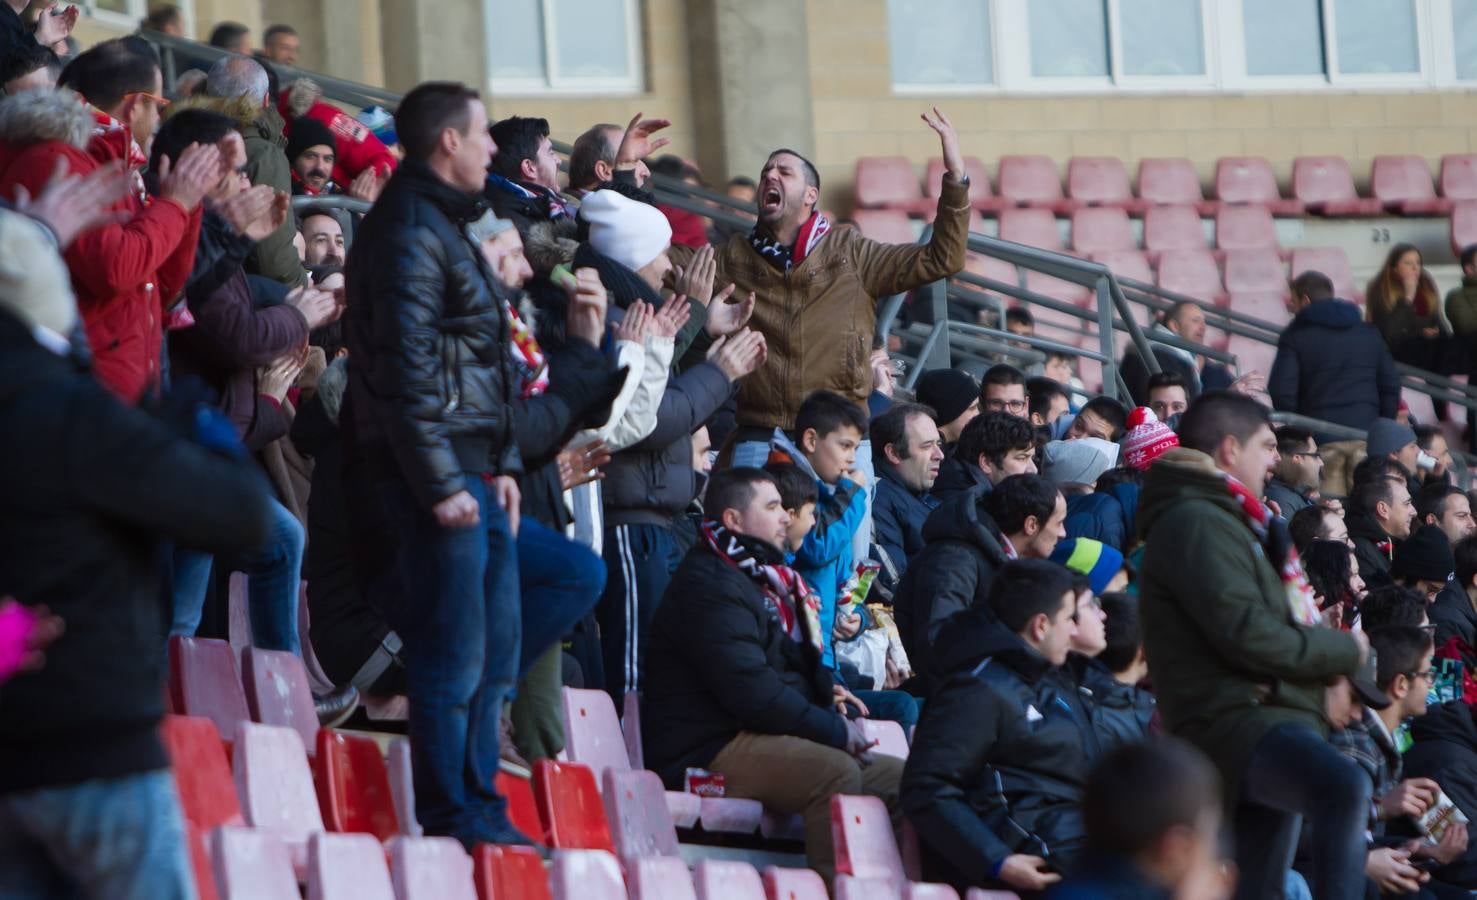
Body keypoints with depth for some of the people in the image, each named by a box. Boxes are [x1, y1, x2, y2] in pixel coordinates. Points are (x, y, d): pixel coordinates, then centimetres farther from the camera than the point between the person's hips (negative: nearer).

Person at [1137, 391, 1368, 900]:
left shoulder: (1215, 520, 27)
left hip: (1264, 714, 11)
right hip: (1233, 720, -11)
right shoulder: (1197, 521, -9)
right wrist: (1345, 649, -6)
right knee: (1345, 789, -35)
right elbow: (1245, 633, -19)